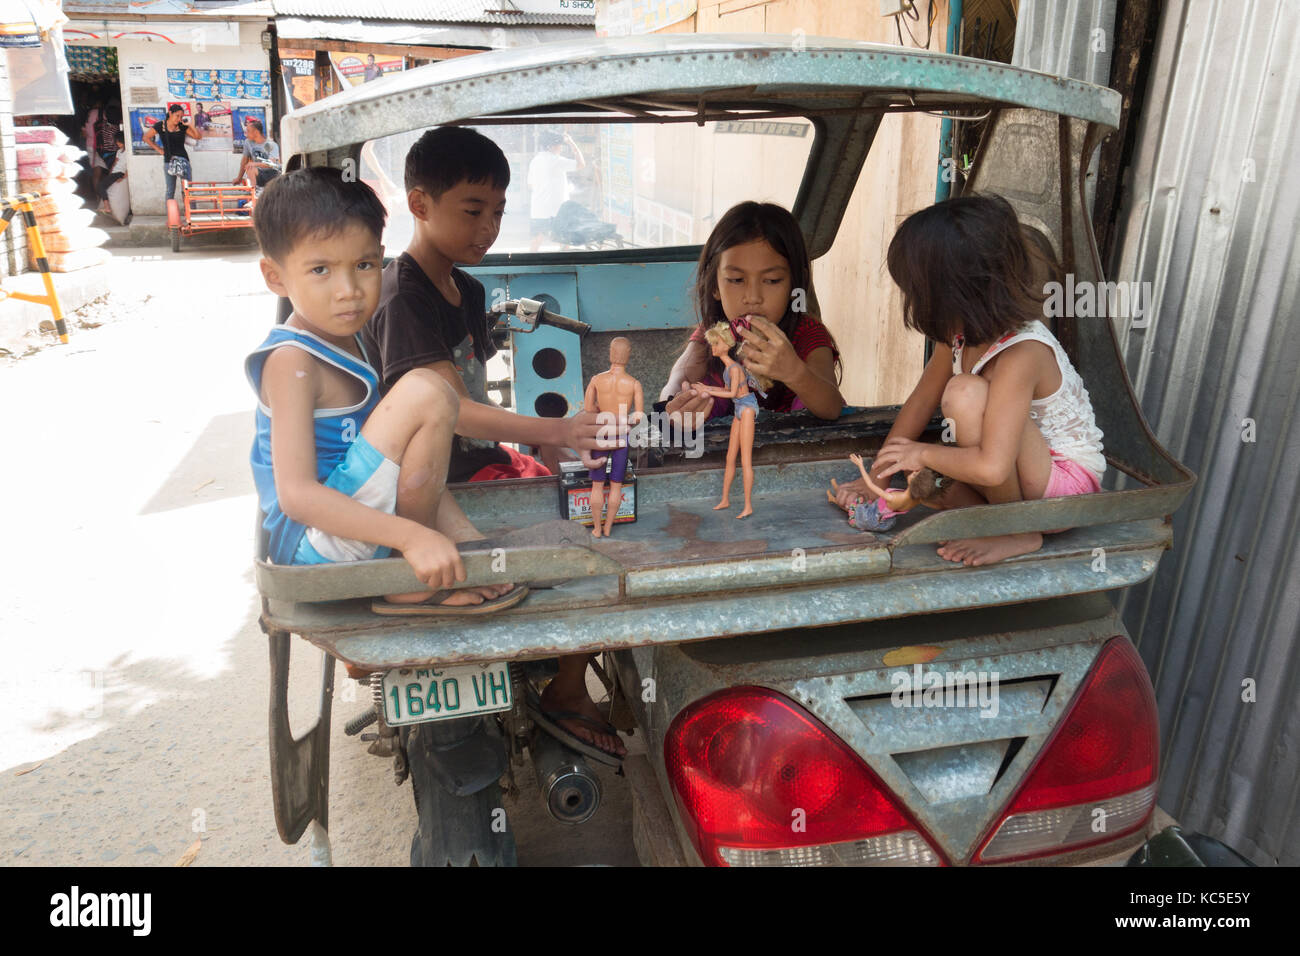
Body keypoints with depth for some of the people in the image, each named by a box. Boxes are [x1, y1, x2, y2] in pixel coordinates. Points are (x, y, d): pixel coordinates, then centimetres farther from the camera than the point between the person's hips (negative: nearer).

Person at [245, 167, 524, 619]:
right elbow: (296, 494, -26)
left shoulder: (348, 343, 10)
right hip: (311, 544, -10)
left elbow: (396, 461, 17)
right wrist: (411, 536, -33)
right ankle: (410, 583, -12)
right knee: (426, 392, -22)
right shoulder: (291, 361, -17)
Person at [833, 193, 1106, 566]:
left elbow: (991, 467, -39)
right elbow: (920, 402, 5)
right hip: (1021, 471, 8)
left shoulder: (1021, 355, -32)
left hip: (1068, 482, -8)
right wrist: (877, 478, 5)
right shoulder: (961, 333, -6)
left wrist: (921, 454, -22)